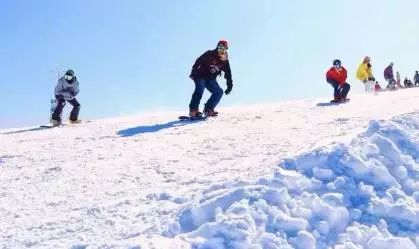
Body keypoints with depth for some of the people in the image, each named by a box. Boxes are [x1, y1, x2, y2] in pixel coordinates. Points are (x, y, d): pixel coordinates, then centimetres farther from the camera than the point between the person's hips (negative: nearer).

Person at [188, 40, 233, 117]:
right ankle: (193, 110, -29)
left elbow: (228, 74, 9)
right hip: (200, 76, -6)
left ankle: (208, 109, -5)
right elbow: (198, 61, -8)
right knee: (200, 89, -28)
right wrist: (193, 72, -15)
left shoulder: (225, 61, 4)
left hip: (211, 79, 6)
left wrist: (229, 85, 3)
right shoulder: (209, 54, -8)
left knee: (219, 92, -9)